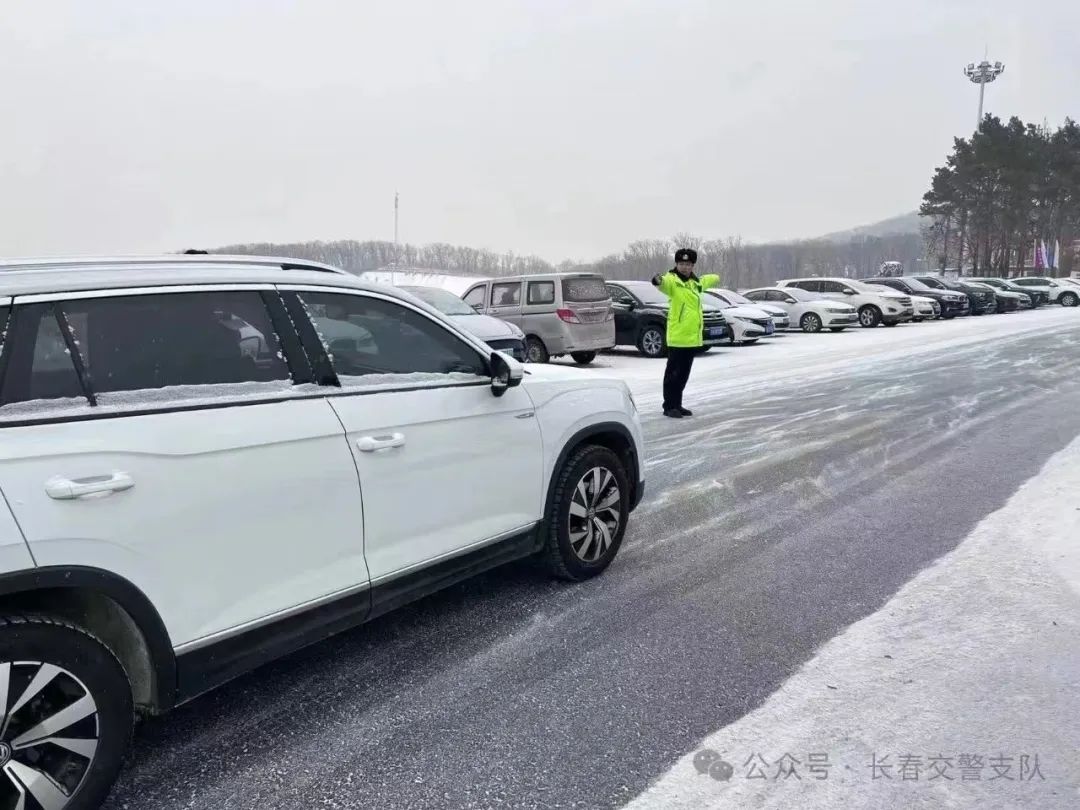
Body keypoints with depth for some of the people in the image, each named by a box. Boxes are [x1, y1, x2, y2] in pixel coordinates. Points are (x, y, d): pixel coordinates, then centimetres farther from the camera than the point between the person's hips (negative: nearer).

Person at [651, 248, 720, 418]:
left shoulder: (695, 282, 14)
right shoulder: (672, 280, -11)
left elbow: (706, 281, 39)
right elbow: (665, 283, -36)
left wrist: (716, 277, 55)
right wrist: (659, 281, -57)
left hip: (693, 337, 8)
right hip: (677, 337, -8)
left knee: (683, 374, 14)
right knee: (673, 372, -4)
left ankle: (677, 405, 22)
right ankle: (669, 406, 3)